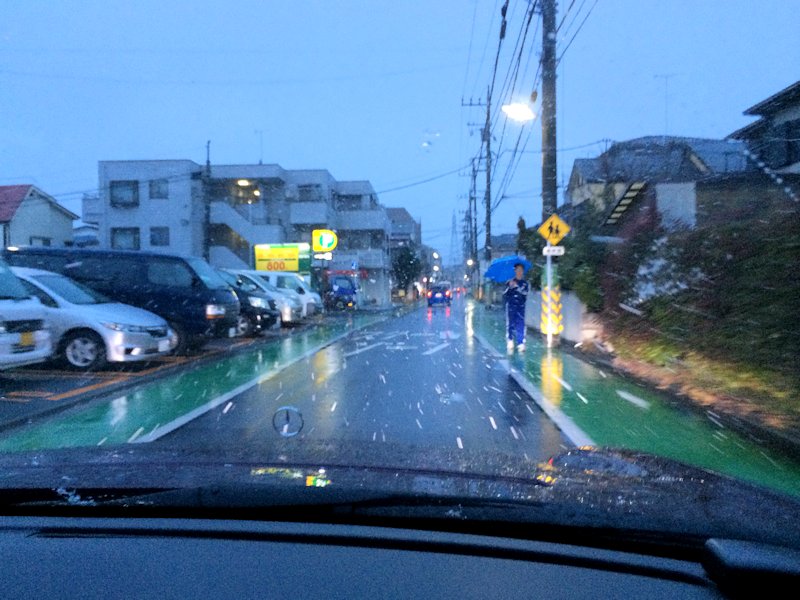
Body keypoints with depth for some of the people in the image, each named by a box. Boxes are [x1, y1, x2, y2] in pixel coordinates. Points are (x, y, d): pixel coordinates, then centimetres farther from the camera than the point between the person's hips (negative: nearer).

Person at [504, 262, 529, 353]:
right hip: (511, 306, -1)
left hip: (521, 307, 1)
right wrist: (510, 287, -18)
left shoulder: (525, 284, 8)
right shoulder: (509, 282, 4)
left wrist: (516, 286, -16)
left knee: (521, 325, -5)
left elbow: (525, 293, -9)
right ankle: (510, 342, 10)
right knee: (510, 324, -2)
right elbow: (504, 295, -3)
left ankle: (521, 344, -5)